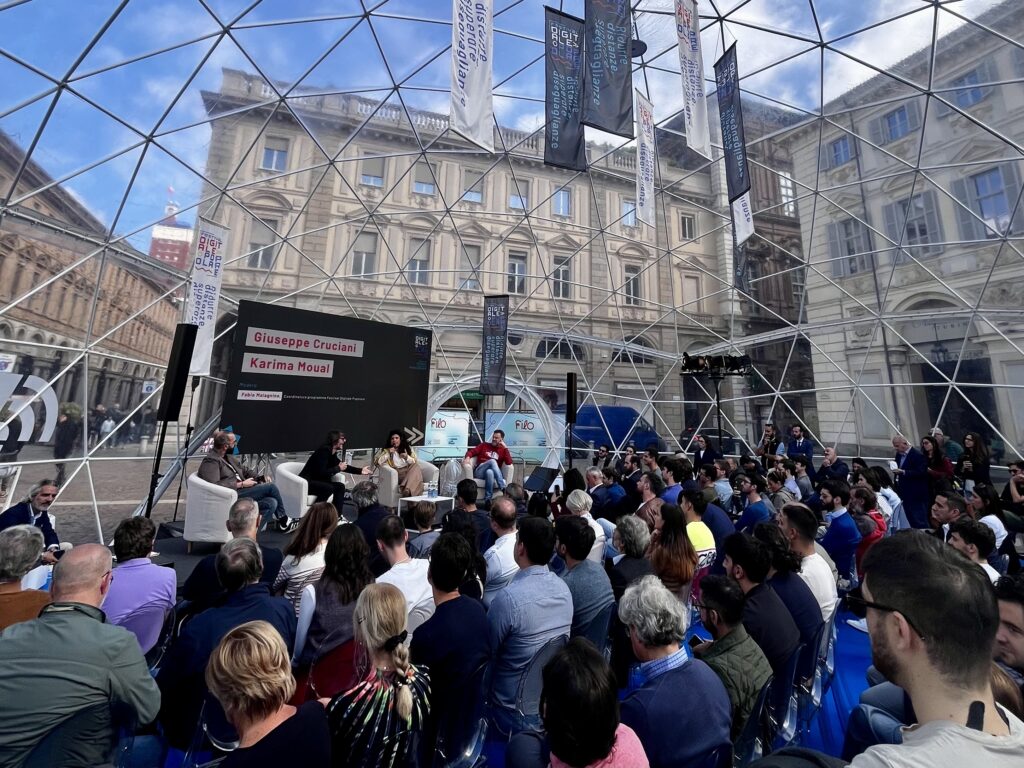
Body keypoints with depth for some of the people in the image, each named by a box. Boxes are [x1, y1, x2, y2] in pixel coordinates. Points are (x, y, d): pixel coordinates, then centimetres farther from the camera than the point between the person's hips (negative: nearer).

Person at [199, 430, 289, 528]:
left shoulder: (228, 457, 19)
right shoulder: (210, 461, -10)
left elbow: (245, 471, 24)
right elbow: (214, 486, -22)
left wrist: (261, 477, 6)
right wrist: (241, 484, -17)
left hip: (241, 491, 9)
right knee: (271, 487, -17)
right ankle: (283, 518, -1)